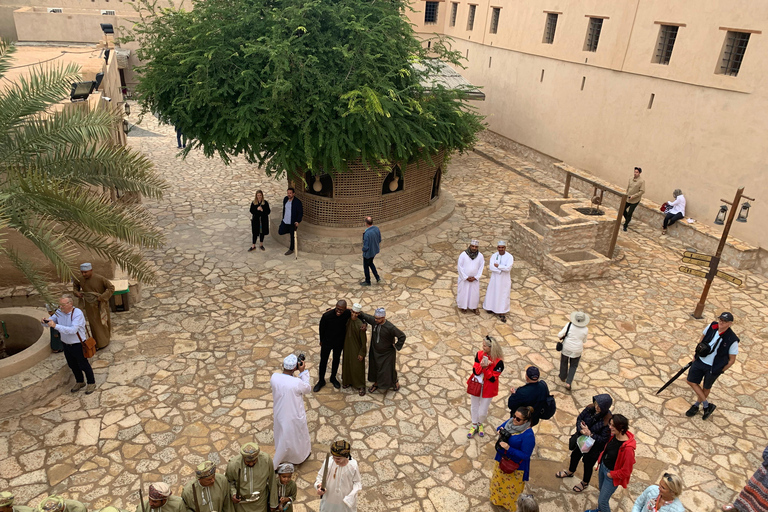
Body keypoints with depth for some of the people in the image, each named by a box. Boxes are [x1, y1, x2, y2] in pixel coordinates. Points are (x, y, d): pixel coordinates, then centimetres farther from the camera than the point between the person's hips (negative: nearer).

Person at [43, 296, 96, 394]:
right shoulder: (59, 312, -5)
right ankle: (79, 382, 44)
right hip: (66, 344, 7)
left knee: (83, 365, 9)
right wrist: (47, 321, -20)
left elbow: (73, 330, -35)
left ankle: (91, 383, 29)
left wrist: (55, 325, -41)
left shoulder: (77, 314, -25)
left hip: (78, 345, -7)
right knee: (72, 365, 22)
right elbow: (52, 319, 6)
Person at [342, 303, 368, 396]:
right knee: (347, 363, 21)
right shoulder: (347, 320, -10)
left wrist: (362, 353, -13)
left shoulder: (360, 325, -26)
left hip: (356, 348, -6)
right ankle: (348, 381, 43)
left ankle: (360, 387, 25)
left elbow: (363, 340, -18)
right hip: (347, 346, 6)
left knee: (357, 367, 7)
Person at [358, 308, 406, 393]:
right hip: (375, 351, 5)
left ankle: (395, 382, 42)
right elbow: (363, 316, -3)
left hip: (387, 353, -5)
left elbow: (402, 336, -22)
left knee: (387, 370, 11)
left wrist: (397, 347, -14)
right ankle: (376, 383, 48)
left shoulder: (390, 328, -32)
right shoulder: (373, 321, -18)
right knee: (374, 368, 22)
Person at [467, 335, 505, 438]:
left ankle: (480, 425, 41)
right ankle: (474, 426, 43)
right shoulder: (479, 354, -10)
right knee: (474, 408, 18)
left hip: (488, 388, -3)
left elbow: (492, 378, -19)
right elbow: (475, 371, -10)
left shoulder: (498, 361, -22)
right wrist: (481, 365, -29)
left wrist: (486, 368, -31)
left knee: (482, 412, 7)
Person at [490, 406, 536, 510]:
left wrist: (509, 448, -35)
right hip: (502, 459, 7)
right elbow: (499, 428, 8)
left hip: (515, 465, -7)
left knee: (512, 487, 14)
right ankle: (498, 500, 55)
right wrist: (500, 430, -16)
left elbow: (525, 455, -27)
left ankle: (512, 506, 42)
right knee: (498, 481, 29)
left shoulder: (528, 435, -31)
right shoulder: (511, 421, -11)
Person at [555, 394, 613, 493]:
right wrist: (581, 429, -25)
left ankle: (585, 483, 49)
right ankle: (570, 472, 59)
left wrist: (590, 434, -31)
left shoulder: (608, 421, -34)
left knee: (588, 465, 19)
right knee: (575, 456, 28)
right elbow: (579, 419, -8)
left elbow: (604, 439, -25)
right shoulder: (590, 408, -20)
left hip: (594, 447, -5)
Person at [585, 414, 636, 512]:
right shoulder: (614, 436, -13)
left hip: (611, 475, -7)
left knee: (602, 500, 6)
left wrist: (611, 474, -14)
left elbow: (626, 471, -24)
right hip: (603, 467, 7)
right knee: (602, 492, 29)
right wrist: (600, 462, 5)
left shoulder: (627, 448, -34)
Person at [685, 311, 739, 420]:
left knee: (706, 388, 12)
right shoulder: (712, 326, -11)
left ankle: (696, 406, 36)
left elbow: (732, 360, -11)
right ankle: (707, 406, 25)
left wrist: (720, 371, -8)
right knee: (691, 381, 8)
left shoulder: (732, 340, -22)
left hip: (714, 368, -5)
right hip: (700, 360, 5)